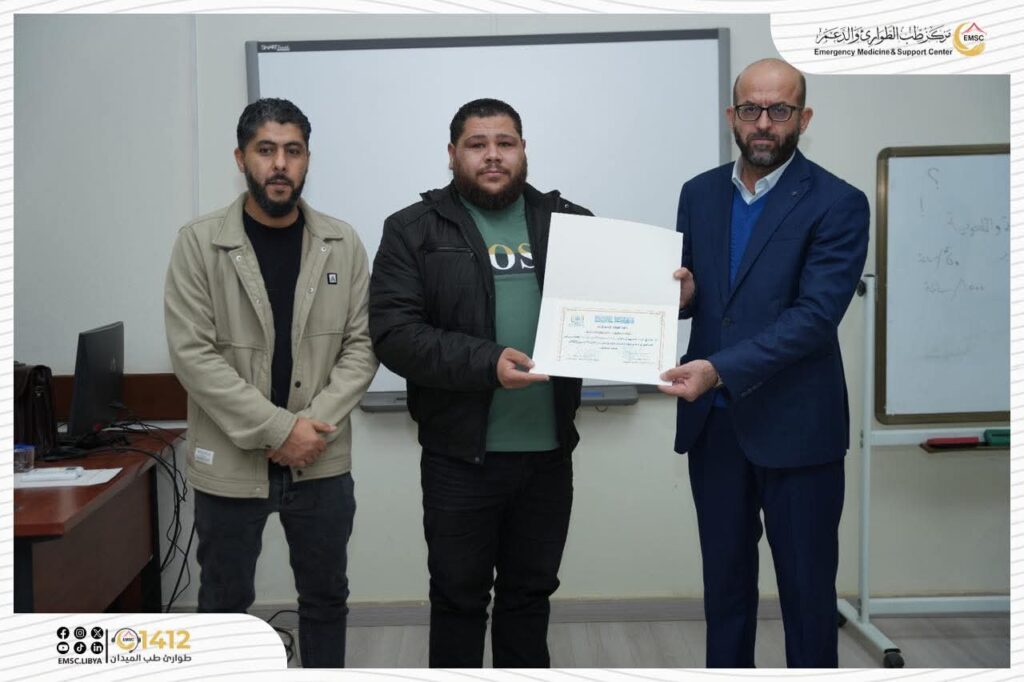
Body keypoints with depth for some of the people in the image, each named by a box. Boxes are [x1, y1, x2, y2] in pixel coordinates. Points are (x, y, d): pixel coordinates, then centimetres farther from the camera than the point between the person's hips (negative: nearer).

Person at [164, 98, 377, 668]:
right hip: (230, 461, -2)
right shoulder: (199, 243, -7)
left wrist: (315, 424, -14)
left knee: (326, 598, 15)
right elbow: (192, 353, -12)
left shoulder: (342, 243, 1)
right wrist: (277, 429, -17)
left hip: (323, 461, 2)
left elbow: (362, 344, 0)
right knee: (225, 603, 13)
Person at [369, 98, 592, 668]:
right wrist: (485, 361, -22)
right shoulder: (414, 231, -1)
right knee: (459, 596, 11)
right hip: (461, 455, -2)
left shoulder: (569, 222, 8)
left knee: (531, 592, 17)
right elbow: (394, 333, -10)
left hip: (548, 451, 3)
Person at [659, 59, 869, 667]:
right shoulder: (699, 193, 7)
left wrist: (719, 369, -27)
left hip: (795, 424, -4)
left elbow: (815, 315, -18)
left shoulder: (838, 204, -10)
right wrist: (682, 294, -10)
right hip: (712, 419, 5)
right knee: (724, 574, 17)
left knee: (807, 585, 10)